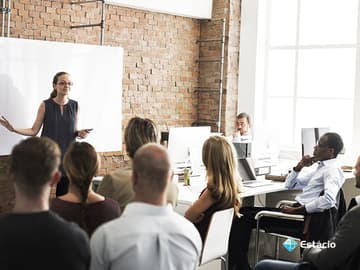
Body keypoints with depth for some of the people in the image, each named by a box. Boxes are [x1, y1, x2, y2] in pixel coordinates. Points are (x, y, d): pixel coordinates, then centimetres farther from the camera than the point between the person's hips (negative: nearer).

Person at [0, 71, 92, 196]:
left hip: (67, 154, 2)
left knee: (64, 193, 5)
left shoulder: (75, 106, 3)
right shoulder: (45, 105, -4)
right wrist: (13, 129, -15)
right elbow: (34, 131, -3)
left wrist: (79, 133, -8)